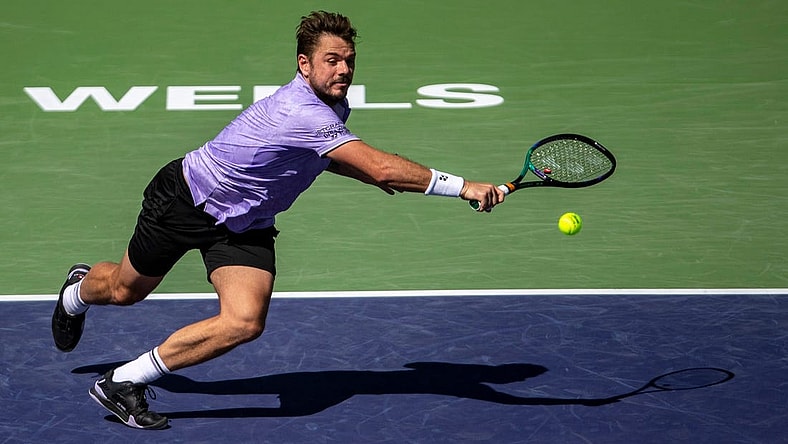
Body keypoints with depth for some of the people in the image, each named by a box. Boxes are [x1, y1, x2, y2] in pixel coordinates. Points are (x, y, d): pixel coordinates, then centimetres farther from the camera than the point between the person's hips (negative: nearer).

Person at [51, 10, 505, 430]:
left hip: (243, 224, 7)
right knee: (125, 290, 17)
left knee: (245, 322, -16)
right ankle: (78, 291, 57)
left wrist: (369, 174, 2)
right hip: (185, 199, -7)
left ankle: (123, 382, -2)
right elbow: (381, 169, -45)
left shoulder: (334, 106, -6)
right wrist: (461, 186, -46)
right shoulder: (302, 113, -36)